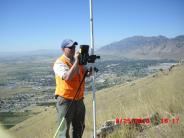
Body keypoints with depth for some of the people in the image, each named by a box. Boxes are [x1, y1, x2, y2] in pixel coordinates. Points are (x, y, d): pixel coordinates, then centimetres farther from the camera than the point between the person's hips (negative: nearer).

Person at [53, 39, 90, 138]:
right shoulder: (60, 62, -13)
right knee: (64, 129, 1)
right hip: (65, 100, -7)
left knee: (79, 128, 19)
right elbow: (68, 77, -29)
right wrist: (76, 61, -24)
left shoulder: (77, 60, 9)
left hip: (79, 99, 7)